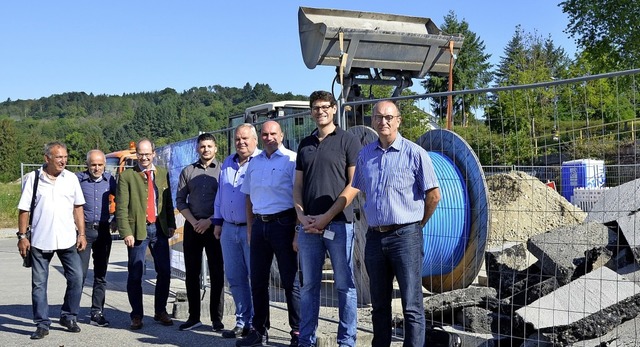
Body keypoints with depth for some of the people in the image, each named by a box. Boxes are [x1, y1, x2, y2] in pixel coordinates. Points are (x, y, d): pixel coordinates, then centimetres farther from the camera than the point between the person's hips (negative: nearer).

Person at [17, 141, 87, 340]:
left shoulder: (71, 178, 5)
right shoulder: (33, 179, -1)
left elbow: (78, 208, 9)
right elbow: (24, 210, 1)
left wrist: (81, 234, 4)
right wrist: (22, 236, -4)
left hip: (68, 239, 2)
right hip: (40, 240, -1)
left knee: (76, 278, 0)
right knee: (39, 283, 5)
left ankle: (68, 317, 18)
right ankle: (42, 324, 15)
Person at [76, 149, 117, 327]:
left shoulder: (109, 179, 5)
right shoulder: (78, 179, -5)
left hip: (103, 231, 4)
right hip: (84, 230, -3)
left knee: (101, 274, 7)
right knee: (80, 272, -6)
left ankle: (97, 313, 14)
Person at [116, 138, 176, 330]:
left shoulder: (163, 174, 11)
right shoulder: (127, 176, -1)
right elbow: (121, 207, -5)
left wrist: (171, 225, 5)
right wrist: (126, 232, -12)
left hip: (159, 229, 3)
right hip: (138, 230, -3)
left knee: (164, 272, 6)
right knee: (135, 275, 3)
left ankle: (160, 311, 21)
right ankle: (137, 316, 15)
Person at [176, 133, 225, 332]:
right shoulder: (188, 172, 12)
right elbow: (180, 200, 9)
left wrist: (209, 221, -10)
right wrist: (193, 222, -4)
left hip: (214, 226, -3)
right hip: (192, 226, 3)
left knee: (217, 273, -1)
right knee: (192, 272, 5)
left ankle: (217, 318, 5)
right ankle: (194, 317, 13)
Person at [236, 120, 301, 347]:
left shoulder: (291, 160, -5)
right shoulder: (254, 163, 14)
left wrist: (299, 229, -14)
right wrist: (250, 227, 13)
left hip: (282, 223, -6)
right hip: (259, 224, 6)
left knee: (290, 281, -2)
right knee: (258, 280, 11)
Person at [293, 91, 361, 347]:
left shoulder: (348, 140, 1)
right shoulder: (305, 145, 16)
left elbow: (354, 185, -6)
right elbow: (298, 185, 15)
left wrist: (326, 217, -11)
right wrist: (301, 215, -2)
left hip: (339, 223, -4)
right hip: (308, 226, 5)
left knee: (344, 285, 1)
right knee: (309, 285, 9)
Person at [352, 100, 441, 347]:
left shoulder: (414, 153, -6)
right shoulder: (365, 155, 9)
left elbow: (434, 195, -3)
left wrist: (418, 224, 4)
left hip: (405, 236, -5)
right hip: (375, 236, 5)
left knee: (411, 305, -2)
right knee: (379, 305, 15)